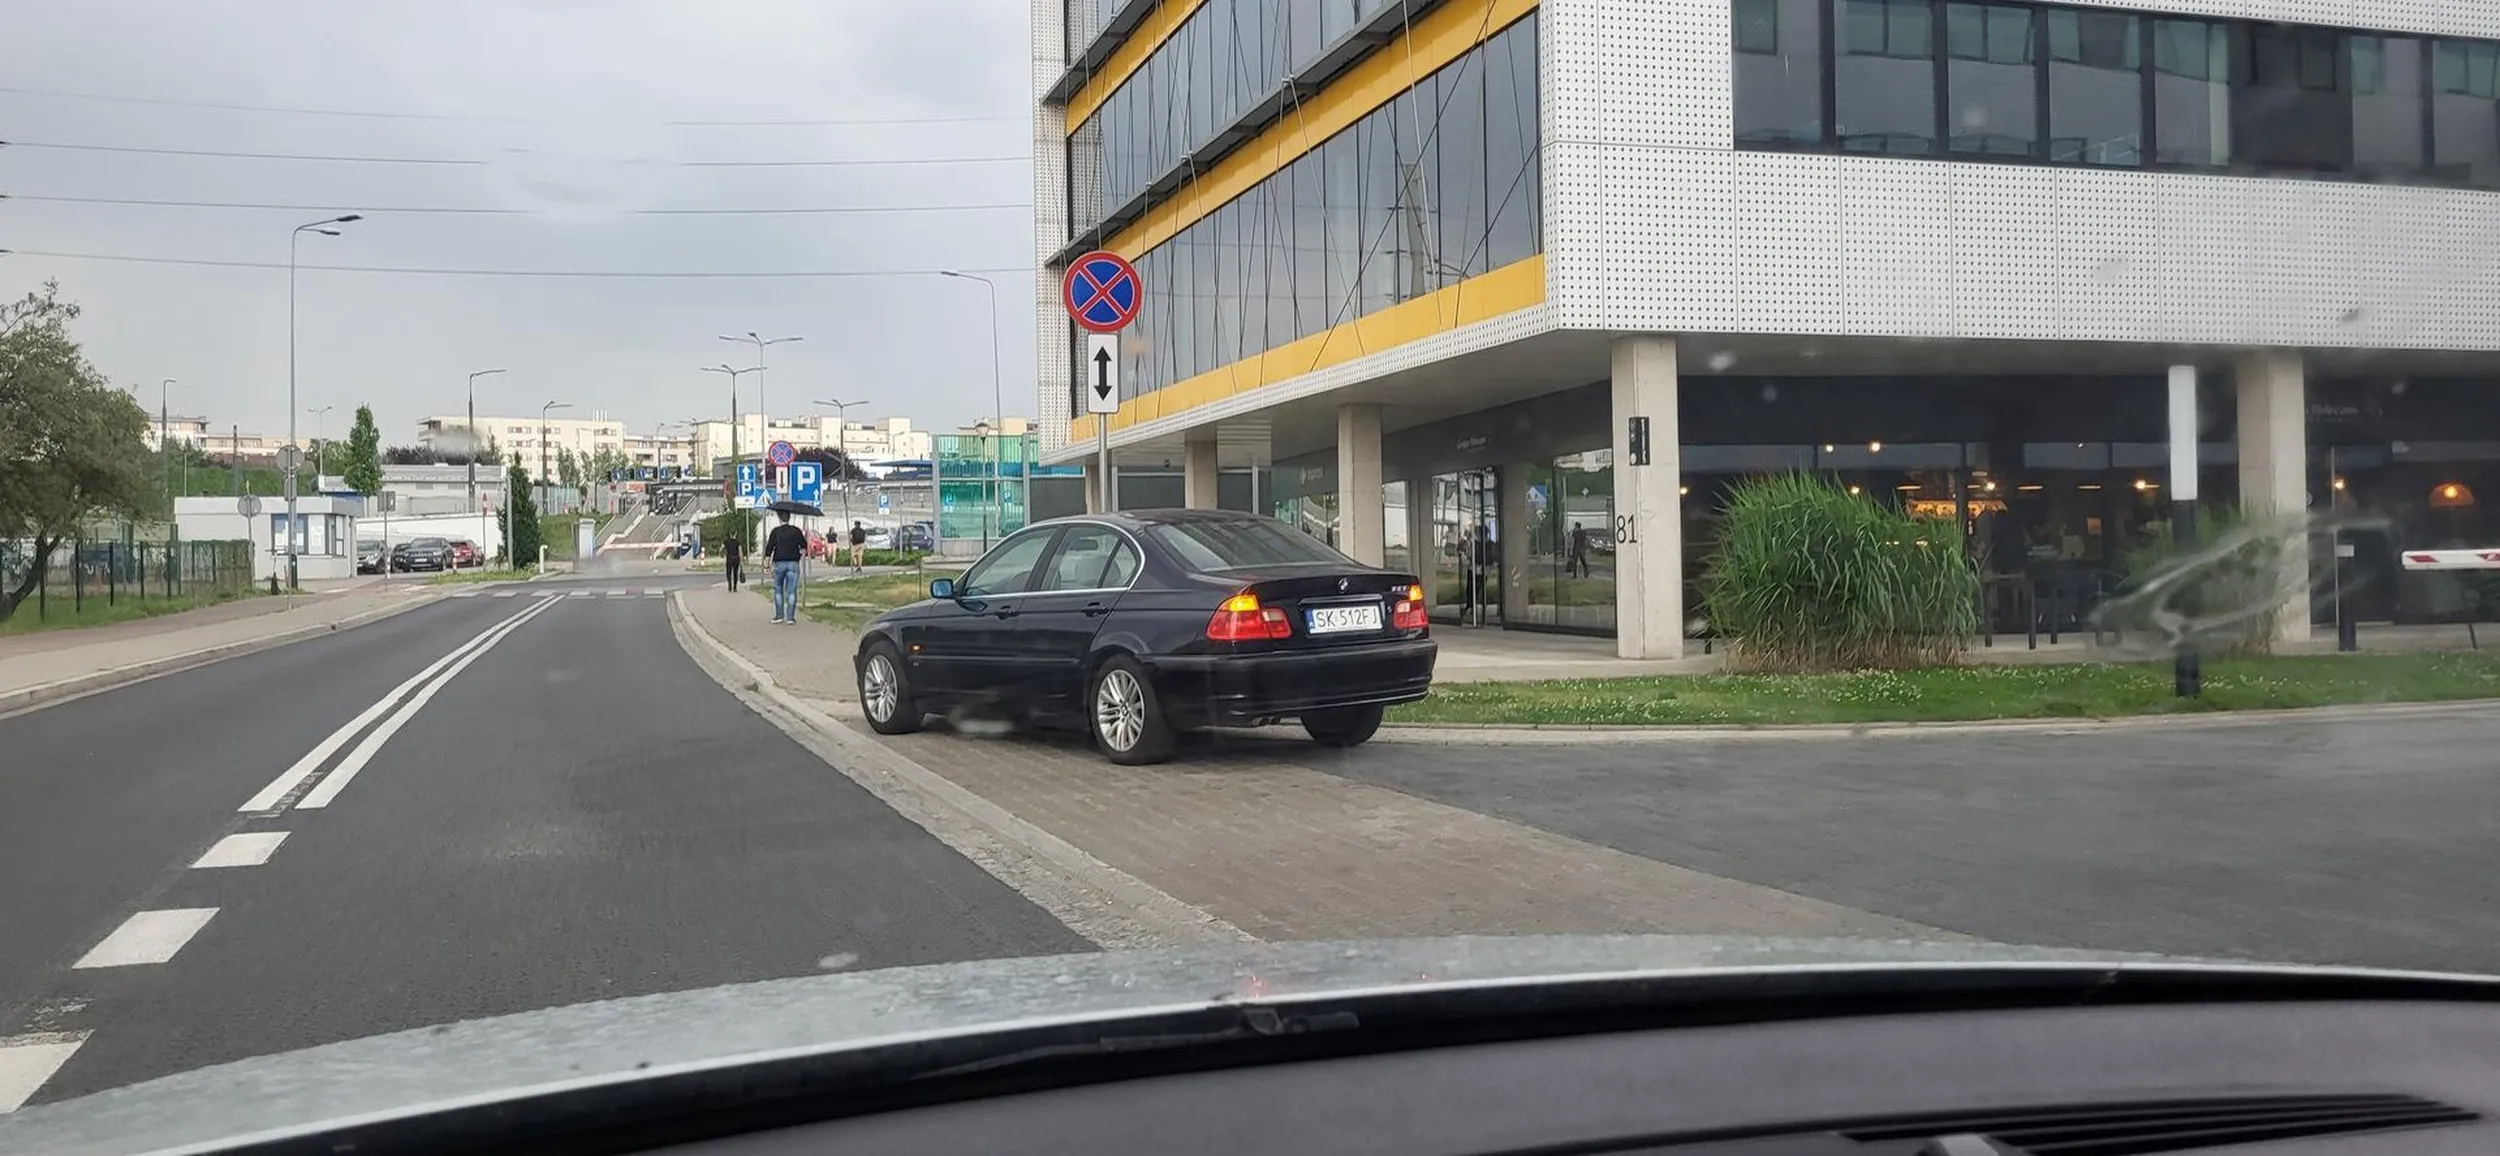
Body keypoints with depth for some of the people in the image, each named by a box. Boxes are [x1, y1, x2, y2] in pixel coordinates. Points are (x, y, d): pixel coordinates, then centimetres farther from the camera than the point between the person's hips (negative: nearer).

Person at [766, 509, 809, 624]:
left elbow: (769, 548, -2)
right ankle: (790, 617, -4)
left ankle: (779, 615, 10)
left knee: (778, 590, 13)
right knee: (791, 591, 1)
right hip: (793, 563, 0)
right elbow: (804, 546, 6)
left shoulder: (775, 531, -2)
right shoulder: (796, 531, 1)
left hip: (779, 563, 0)